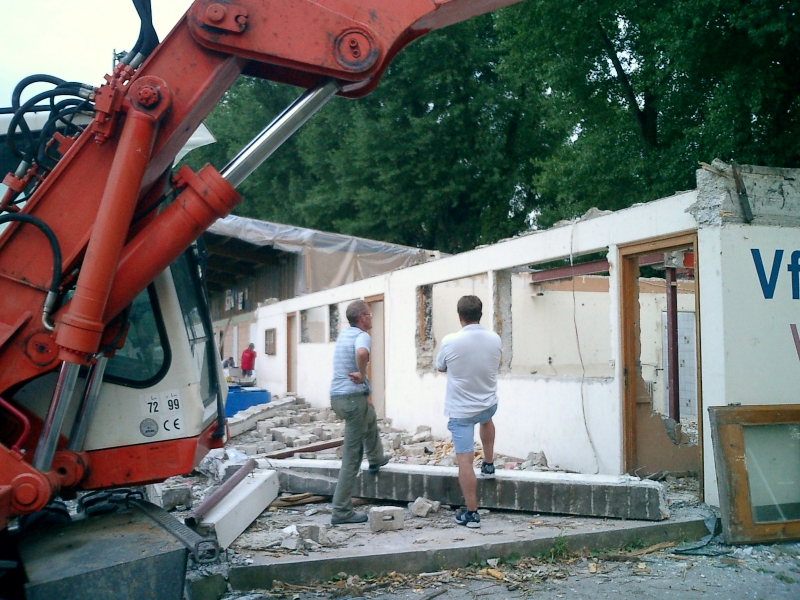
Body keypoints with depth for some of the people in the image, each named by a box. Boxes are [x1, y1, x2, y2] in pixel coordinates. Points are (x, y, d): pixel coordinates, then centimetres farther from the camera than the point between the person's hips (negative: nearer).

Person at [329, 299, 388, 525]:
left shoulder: (344, 334, 12)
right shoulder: (361, 336, -14)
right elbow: (362, 353, -37)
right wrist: (362, 375, -20)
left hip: (337, 396, 9)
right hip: (353, 398, -9)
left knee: (371, 419, 36)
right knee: (352, 456, -2)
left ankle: (376, 459, 57)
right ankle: (341, 511, 1)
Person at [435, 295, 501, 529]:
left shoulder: (450, 342, -17)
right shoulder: (495, 339, -7)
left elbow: (440, 368, 2)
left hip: (460, 411, -4)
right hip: (489, 405, 4)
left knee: (465, 460, -2)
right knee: (486, 418, 39)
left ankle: (471, 513, 1)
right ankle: (489, 464, 43)